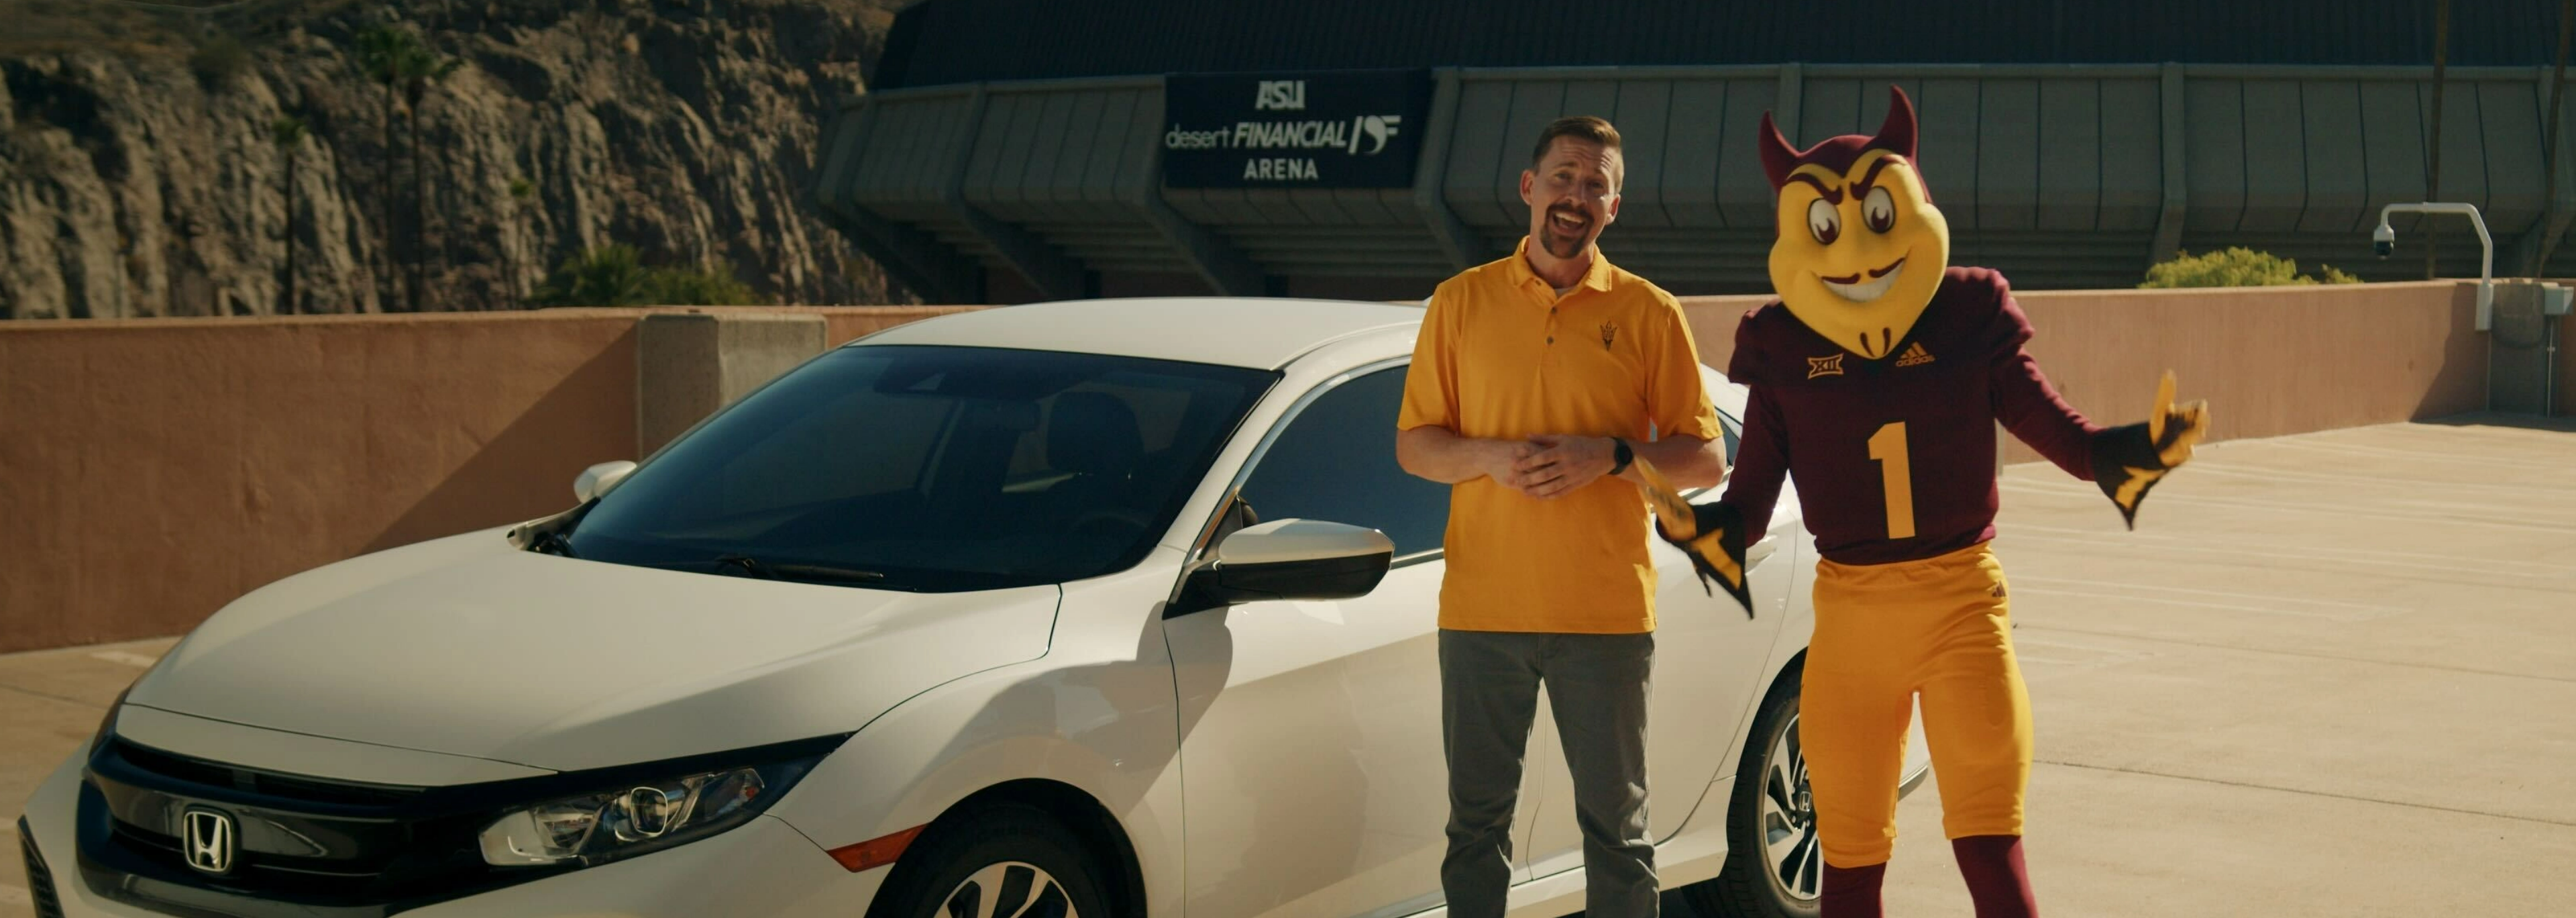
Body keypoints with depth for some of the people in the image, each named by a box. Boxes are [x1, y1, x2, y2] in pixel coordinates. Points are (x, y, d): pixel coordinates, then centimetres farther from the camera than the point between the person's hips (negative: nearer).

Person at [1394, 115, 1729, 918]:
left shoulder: (1648, 314, 3)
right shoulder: (1462, 302, 7)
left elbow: (1704, 459, 4)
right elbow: (1413, 445, 8)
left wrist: (1612, 455, -14)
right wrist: (1490, 456, -12)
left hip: (1606, 611, -1)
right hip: (1482, 608, 1)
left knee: (1616, 823, 6)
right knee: (1476, 820, 8)